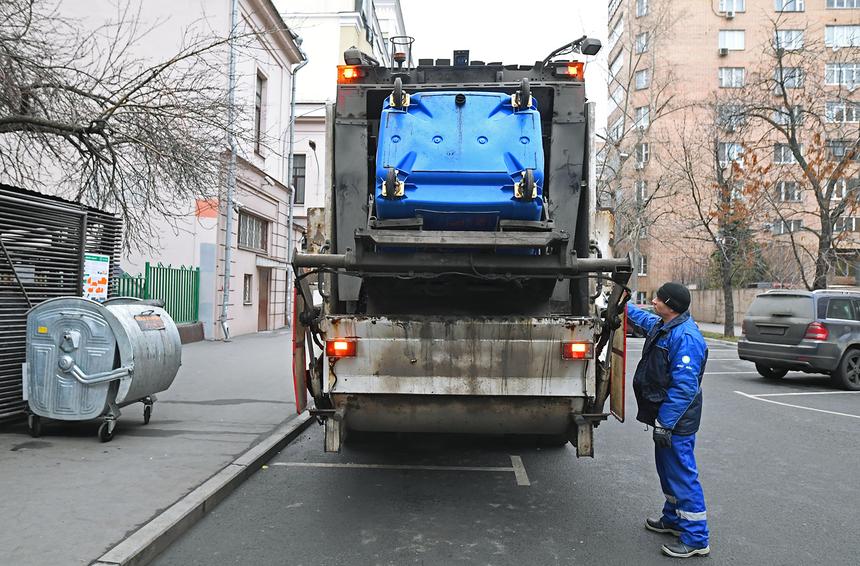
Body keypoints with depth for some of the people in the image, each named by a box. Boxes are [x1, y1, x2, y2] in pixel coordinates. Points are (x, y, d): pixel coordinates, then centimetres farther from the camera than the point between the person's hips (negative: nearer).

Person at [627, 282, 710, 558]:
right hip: (666, 415, 11)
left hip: (676, 421, -11)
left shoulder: (686, 338, -25)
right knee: (668, 470, 22)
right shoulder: (662, 325, 5)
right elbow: (643, 318, 32)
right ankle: (673, 519, 38)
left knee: (682, 475, -4)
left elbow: (684, 387, -28)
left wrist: (664, 424, -27)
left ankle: (696, 539, 5)